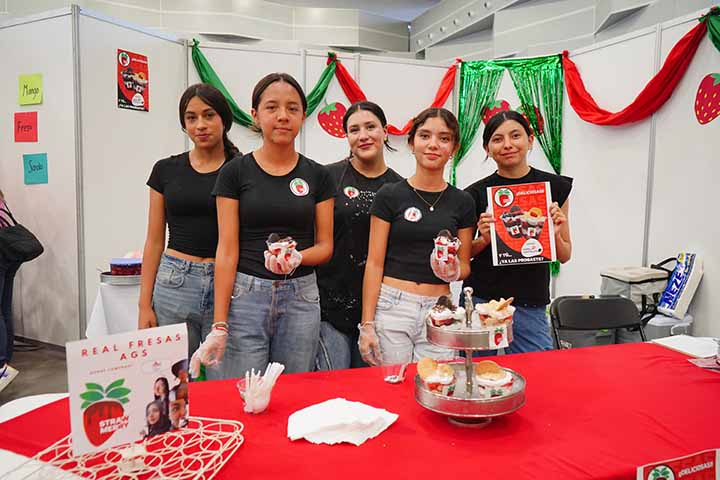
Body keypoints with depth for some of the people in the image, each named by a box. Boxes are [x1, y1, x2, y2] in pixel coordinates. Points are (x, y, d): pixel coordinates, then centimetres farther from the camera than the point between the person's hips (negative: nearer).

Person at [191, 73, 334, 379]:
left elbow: (325, 246, 6)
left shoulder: (317, 176, 5)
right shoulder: (236, 172, -1)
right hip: (245, 296, -2)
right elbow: (227, 250, -4)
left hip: (301, 297, 2)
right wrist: (219, 325, -9)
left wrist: (297, 258, -17)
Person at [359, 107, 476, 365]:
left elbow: (465, 266, 13)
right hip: (391, 307, -2)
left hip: (438, 312, 2)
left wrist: (454, 271, -10)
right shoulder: (390, 195, 0)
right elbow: (375, 264, -2)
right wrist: (367, 324, -7)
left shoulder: (462, 202, 7)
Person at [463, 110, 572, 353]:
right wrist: (484, 239, -11)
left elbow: (564, 256, 8)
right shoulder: (476, 193, -3)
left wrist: (555, 234, -11)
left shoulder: (555, 186, 1)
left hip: (530, 306, 1)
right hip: (481, 300, -1)